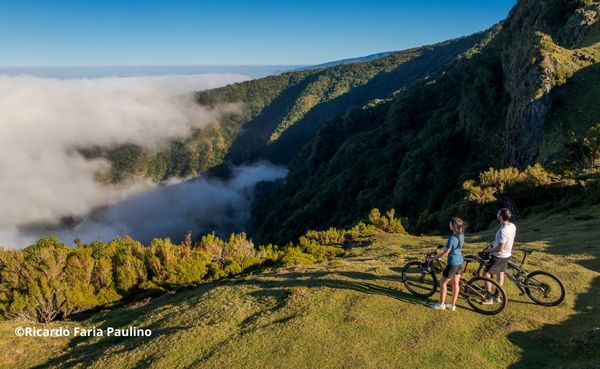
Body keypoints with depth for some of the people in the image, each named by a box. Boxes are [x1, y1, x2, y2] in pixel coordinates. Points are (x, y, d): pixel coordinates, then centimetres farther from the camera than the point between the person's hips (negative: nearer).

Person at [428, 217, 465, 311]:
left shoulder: (452, 238, -26)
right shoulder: (461, 235, -1)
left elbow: (446, 253, -22)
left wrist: (433, 258, -13)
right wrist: (446, 245, 28)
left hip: (453, 263, -8)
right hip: (459, 262, 8)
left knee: (443, 283, 8)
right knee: (455, 283, 15)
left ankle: (441, 304, 17)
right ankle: (453, 305, 24)